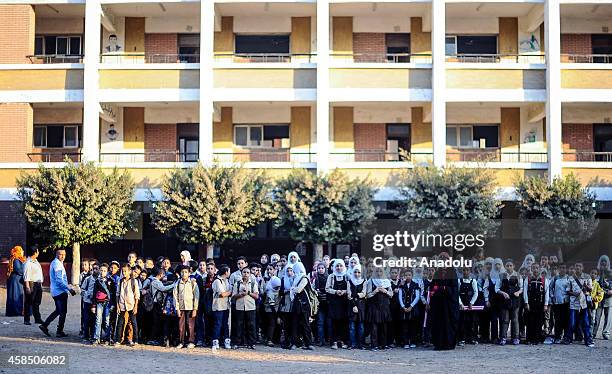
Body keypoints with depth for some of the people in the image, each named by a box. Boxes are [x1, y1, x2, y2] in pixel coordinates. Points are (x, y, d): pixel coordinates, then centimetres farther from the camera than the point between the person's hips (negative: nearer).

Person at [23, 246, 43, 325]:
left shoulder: (36, 261, 14)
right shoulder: (28, 263, -14)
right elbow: (26, 277, -18)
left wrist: (40, 284, 20)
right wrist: (27, 287, -23)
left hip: (38, 284, 9)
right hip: (31, 284, -9)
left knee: (36, 303, 12)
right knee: (28, 303, -2)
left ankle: (37, 319, 18)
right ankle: (26, 320, 3)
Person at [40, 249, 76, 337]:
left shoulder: (54, 263, 15)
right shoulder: (57, 264, -17)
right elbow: (59, 280, -23)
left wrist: (68, 288, 23)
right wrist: (69, 289, -20)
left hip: (55, 291, 10)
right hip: (60, 291, -10)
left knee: (58, 311, 19)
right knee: (63, 312, -1)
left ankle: (44, 325, 17)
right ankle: (59, 331, 4)